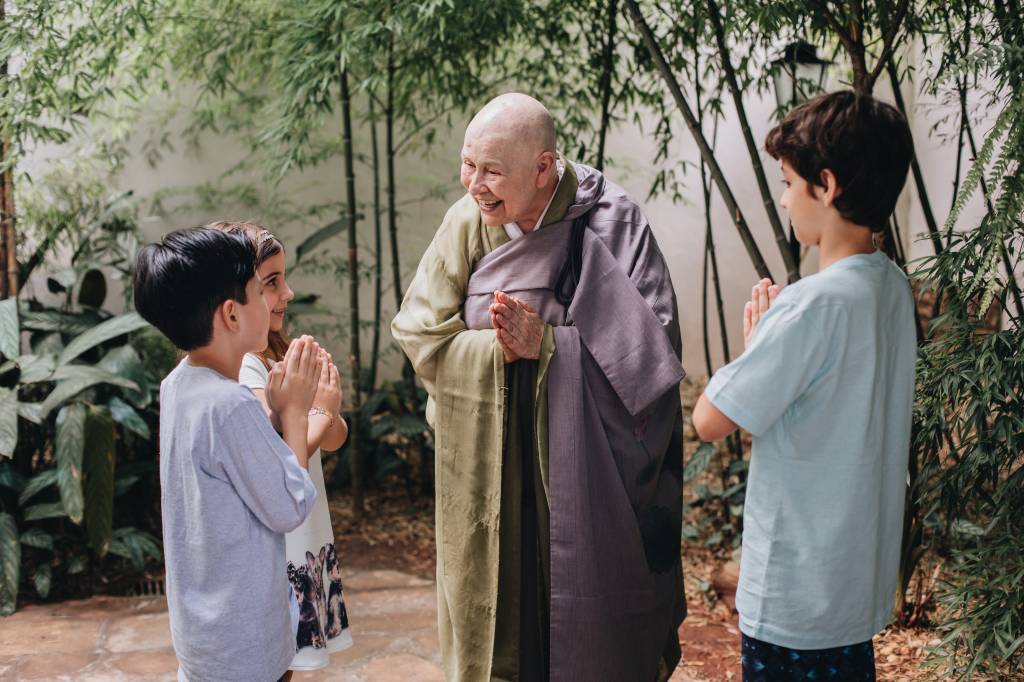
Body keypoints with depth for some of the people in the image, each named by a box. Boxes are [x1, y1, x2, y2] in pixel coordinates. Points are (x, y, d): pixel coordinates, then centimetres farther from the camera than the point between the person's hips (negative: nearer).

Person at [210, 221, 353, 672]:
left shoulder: (276, 355, 10)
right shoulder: (237, 367, -19)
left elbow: (335, 439, 6)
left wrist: (323, 392, -13)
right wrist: (322, 411, -14)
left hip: (301, 540, 9)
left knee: (284, 664, 17)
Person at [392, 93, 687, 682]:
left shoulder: (612, 223, -12)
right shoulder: (468, 221, -5)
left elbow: (652, 345, -15)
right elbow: (421, 336, -3)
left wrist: (547, 343, -22)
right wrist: (504, 347, -18)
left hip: (587, 467, -2)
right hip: (491, 472, 2)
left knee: (594, 632, 9)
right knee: (495, 615, 13)